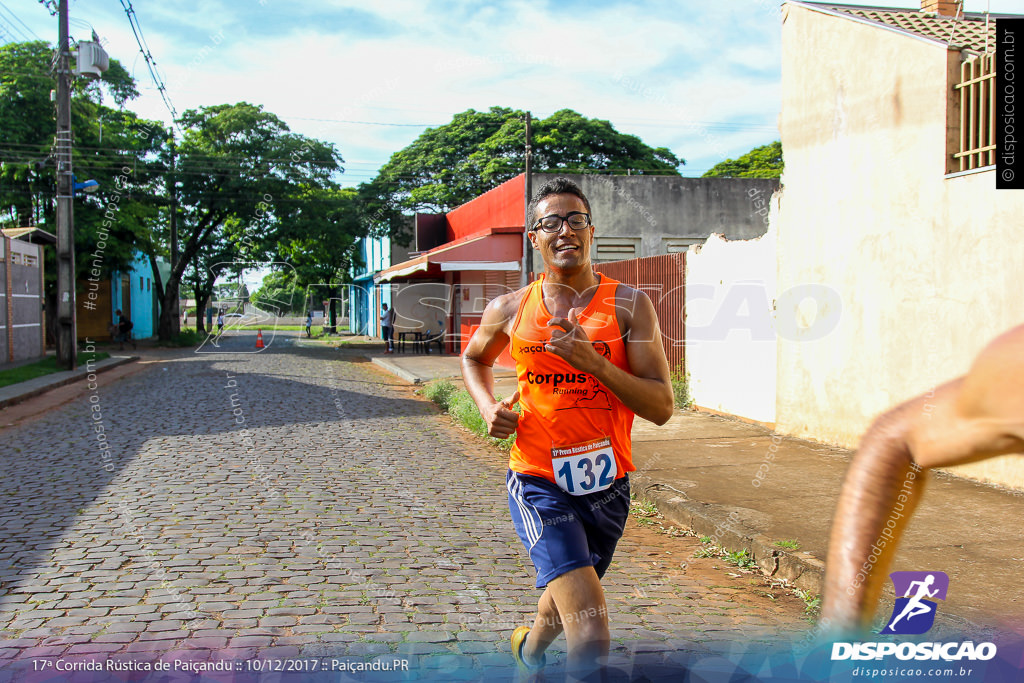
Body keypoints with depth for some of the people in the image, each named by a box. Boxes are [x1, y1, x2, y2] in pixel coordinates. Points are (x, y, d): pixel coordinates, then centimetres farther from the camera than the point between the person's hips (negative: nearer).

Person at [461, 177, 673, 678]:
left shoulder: (629, 306, -7)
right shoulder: (509, 310, -2)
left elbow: (661, 408, -12)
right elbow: (474, 358, 20)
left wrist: (592, 360, -24)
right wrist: (488, 407, 0)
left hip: (606, 485, 2)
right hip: (538, 484, -2)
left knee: (564, 602, 26)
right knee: (591, 636, -19)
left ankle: (529, 647, 59)